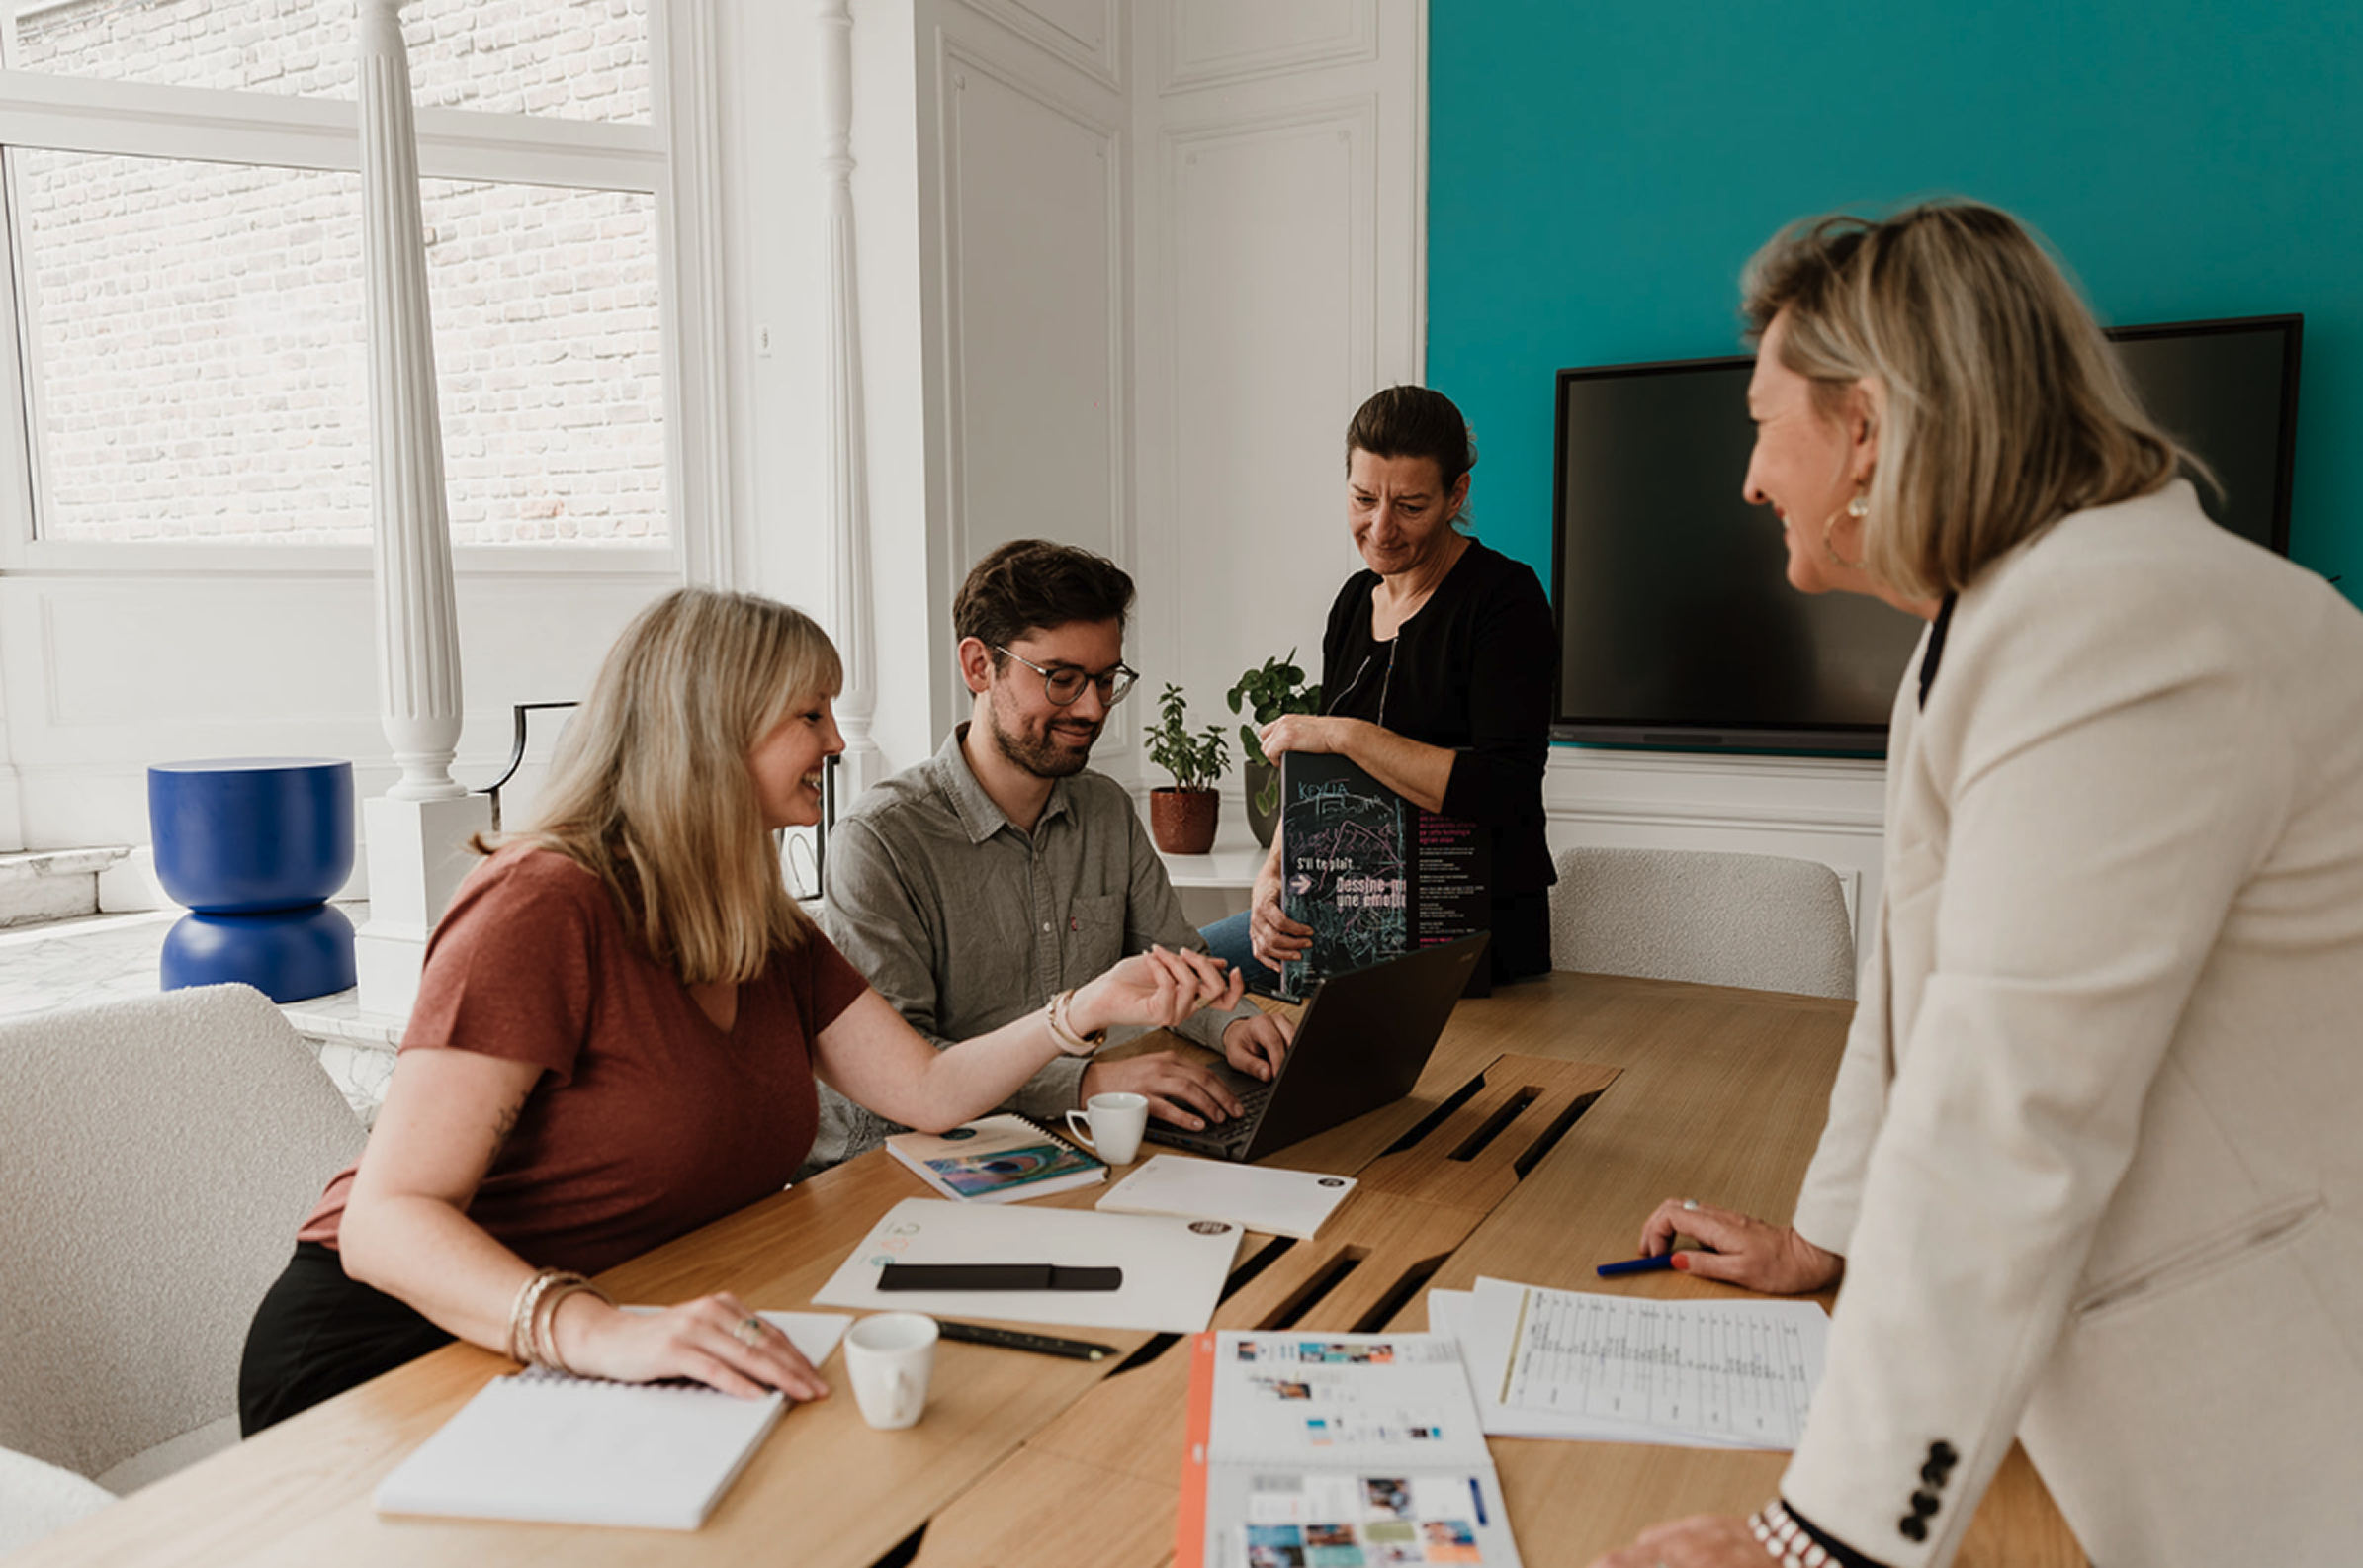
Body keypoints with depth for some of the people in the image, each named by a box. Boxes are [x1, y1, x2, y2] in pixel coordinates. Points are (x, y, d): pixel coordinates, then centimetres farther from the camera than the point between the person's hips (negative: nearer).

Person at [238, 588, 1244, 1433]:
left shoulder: (764, 930, 7)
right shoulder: (546, 906, -21)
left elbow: (928, 1092, 9)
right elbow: (389, 1220, -27)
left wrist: (1093, 1006, -4)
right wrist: (598, 1332, -44)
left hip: (644, 1331, 8)